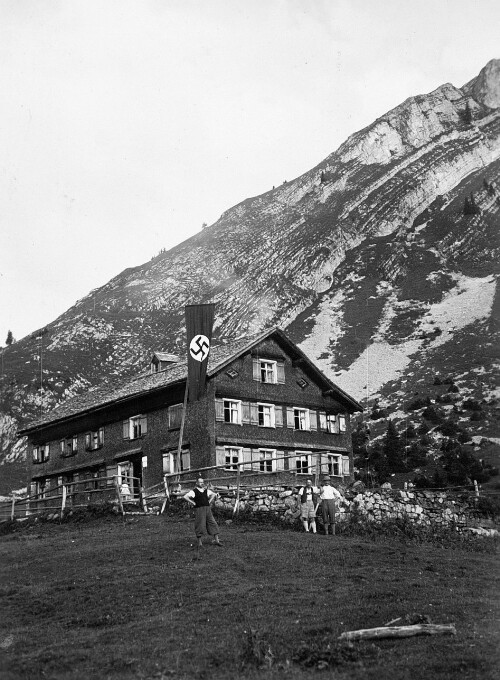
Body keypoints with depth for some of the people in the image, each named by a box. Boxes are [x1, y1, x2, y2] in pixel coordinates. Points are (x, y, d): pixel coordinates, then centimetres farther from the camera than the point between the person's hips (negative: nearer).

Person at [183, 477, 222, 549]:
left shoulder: (206, 490, 13)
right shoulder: (194, 491, -3)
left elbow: (213, 494, 29)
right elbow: (185, 497, -15)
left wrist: (210, 501, 14)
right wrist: (193, 503, -12)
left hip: (208, 509, 5)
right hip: (199, 510, -5)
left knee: (212, 524, 4)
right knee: (200, 525, -2)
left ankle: (216, 540, 11)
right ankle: (199, 542, 7)